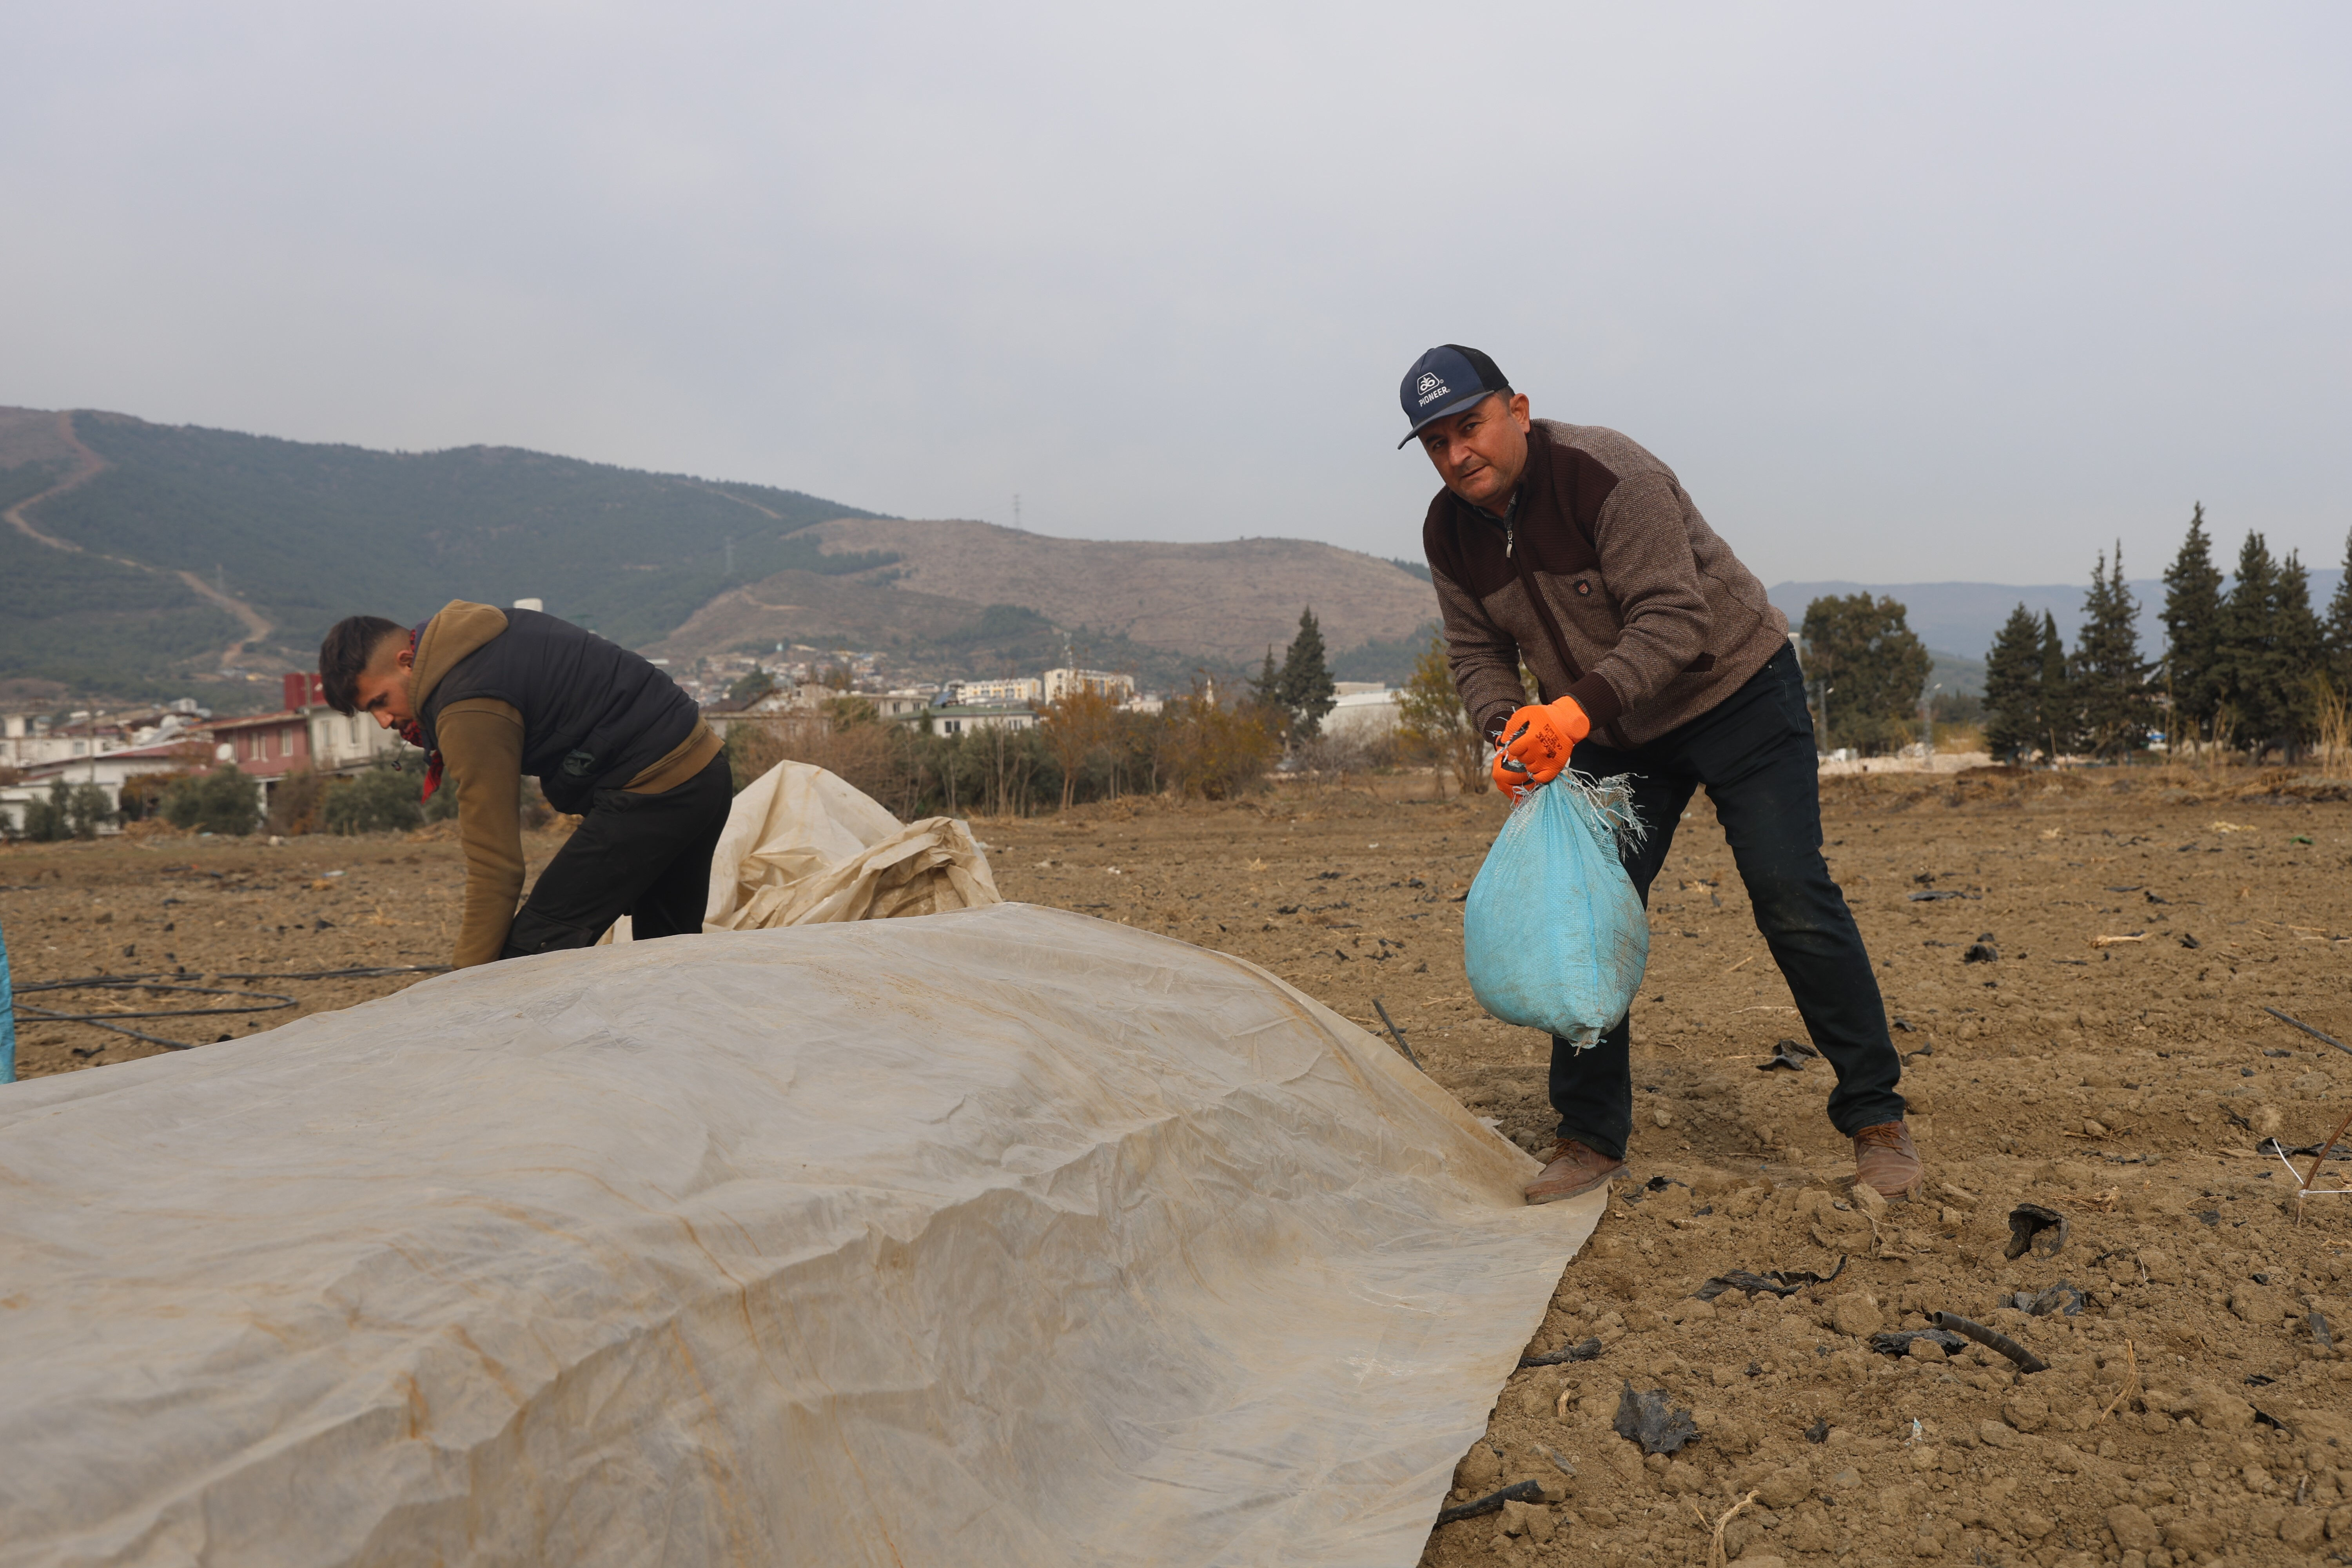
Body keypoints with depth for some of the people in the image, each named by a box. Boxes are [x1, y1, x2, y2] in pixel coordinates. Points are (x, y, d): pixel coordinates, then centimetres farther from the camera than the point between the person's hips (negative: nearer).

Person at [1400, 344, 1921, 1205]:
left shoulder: (1607, 474, -27)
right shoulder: (1450, 534, -6)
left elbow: (1672, 619, -31)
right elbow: (1477, 651, 2)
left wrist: (1580, 706, -44)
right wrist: (1508, 724, -19)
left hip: (1735, 690, -6)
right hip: (1612, 731, 6)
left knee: (1793, 898, -11)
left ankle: (1876, 1118, 3)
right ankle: (1592, 1138, 10)